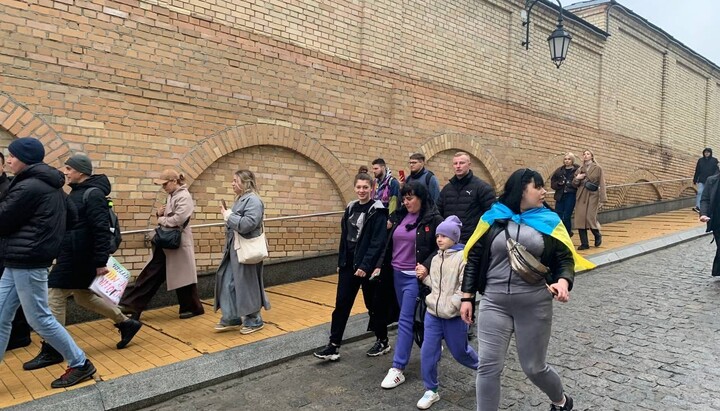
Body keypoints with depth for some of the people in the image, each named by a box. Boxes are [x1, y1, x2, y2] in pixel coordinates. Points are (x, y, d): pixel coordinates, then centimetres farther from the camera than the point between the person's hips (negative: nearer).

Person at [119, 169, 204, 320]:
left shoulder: (184, 197, -15)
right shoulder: (172, 196, 14)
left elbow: (178, 219, -27)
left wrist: (161, 220, -11)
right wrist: (159, 213, -1)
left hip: (178, 243, -9)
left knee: (182, 277, 2)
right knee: (151, 275, 9)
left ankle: (193, 308, 18)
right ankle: (132, 306, 13)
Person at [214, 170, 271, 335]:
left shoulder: (253, 200, -16)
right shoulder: (241, 199, 15)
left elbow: (248, 223, -27)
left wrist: (229, 216, -18)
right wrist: (227, 215, 6)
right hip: (234, 250, 10)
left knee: (247, 285, 2)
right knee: (228, 283, 11)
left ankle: (254, 321, 17)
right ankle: (231, 318, 23)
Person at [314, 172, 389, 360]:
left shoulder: (378, 211, -10)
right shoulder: (351, 208, 9)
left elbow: (378, 242, -16)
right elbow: (344, 237, 13)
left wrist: (365, 266, -21)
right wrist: (340, 262, 11)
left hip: (368, 266, -6)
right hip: (349, 264, 6)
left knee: (373, 304, 8)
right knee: (341, 304, 5)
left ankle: (383, 341, 27)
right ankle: (334, 346, 11)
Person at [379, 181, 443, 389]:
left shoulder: (433, 220, -9)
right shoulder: (400, 217, 9)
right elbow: (389, 244, 15)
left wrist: (426, 266, -21)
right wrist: (381, 266, 10)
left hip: (414, 277, -7)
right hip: (397, 274, 7)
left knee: (406, 321, -6)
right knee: (411, 318, 16)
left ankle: (398, 369, 0)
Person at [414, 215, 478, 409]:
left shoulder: (463, 257, -13)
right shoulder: (436, 258, 11)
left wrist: (450, 307, -23)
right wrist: (425, 276, 3)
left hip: (454, 316, -5)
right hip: (432, 313, 6)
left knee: (460, 351, 13)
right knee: (427, 352, 2)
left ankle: (482, 368, 44)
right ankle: (431, 391, 17)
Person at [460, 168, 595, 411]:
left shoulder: (549, 221, 3)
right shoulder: (493, 218, 2)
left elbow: (565, 259, 5)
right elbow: (474, 259, 6)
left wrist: (563, 281, -17)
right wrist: (467, 297, 3)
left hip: (535, 305, 0)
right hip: (494, 303, 0)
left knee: (534, 367, 14)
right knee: (488, 366, -1)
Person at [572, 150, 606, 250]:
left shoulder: (598, 168, 2)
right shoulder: (579, 169, 14)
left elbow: (601, 185, -4)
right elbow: (575, 185, 17)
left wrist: (602, 199, -12)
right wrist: (577, 178, -6)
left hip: (593, 195, -4)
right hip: (581, 196, 4)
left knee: (590, 218, -11)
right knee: (580, 219, -3)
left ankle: (598, 236, 19)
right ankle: (584, 243, 3)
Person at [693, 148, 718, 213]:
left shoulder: (714, 160, 1)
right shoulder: (700, 160, 5)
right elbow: (697, 171, 8)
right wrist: (695, 179, 6)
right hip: (701, 180, 0)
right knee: (700, 192, -10)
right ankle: (697, 206, -14)